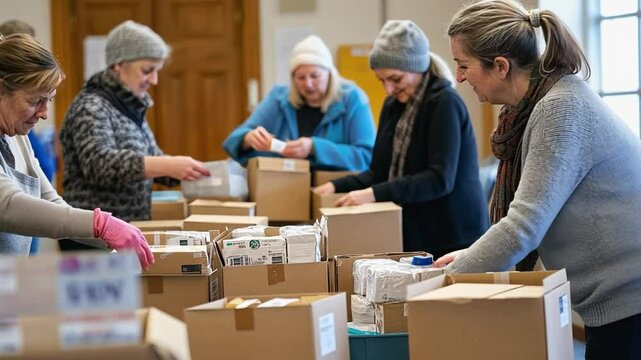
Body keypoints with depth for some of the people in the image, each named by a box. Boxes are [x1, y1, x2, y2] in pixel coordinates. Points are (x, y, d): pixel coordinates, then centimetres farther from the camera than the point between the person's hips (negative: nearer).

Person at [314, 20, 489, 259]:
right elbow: (382, 172, 14)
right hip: (410, 236, 6)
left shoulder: (445, 104, -13)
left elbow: (441, 179, -21)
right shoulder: (393, 105, 11)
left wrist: (375, 194, -28)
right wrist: (337, 186, -2)